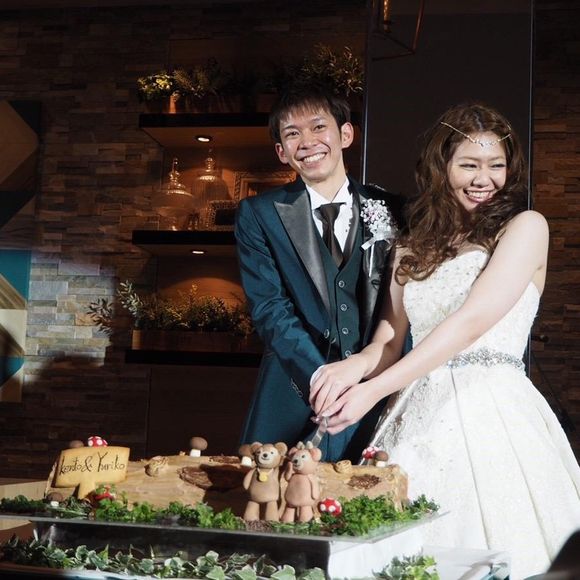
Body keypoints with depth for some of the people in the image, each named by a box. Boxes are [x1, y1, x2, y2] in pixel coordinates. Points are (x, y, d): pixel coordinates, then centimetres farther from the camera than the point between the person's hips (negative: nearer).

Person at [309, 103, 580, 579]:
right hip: (418, 417, 4)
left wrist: (373, 390, -18)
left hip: (492, 413, -4)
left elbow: (471, 322, -12)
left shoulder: (525, 227, 0)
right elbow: (390, 342, 11)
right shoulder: (413, 246, 17)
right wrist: (357, 365, -14)